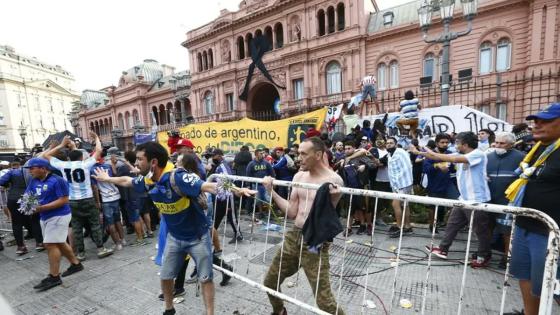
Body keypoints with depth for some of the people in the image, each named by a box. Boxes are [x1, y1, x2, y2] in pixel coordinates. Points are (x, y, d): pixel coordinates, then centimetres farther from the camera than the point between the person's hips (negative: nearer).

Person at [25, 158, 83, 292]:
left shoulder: (57, 180, -18)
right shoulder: (34, 181, 7)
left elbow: (63, 200, -21)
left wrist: (42, 207, -25)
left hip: (59, 216, -9)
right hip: (45, 217, 9)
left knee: (50, 244, -7)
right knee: (59, 243, 16)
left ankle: (54, 277, 4)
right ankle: (76, 264, 30)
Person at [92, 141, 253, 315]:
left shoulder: (177, 177, -32)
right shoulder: (147, 180, -8)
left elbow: (208, 186, -45)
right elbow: (126, 181, 16)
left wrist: (235, 190, -62)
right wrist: (107, 178, 34)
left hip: (197, 236, -6)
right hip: (174, 237, 7)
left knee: (205, 278, 7)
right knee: (165, 277, 19)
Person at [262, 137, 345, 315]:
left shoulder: (333, 180, -15)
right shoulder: (299, 176, 4)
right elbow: (292, 212, 4)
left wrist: (330, 198, -35)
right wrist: (271, 191, 0)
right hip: (293, 237, 7)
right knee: (270, 282, 20)